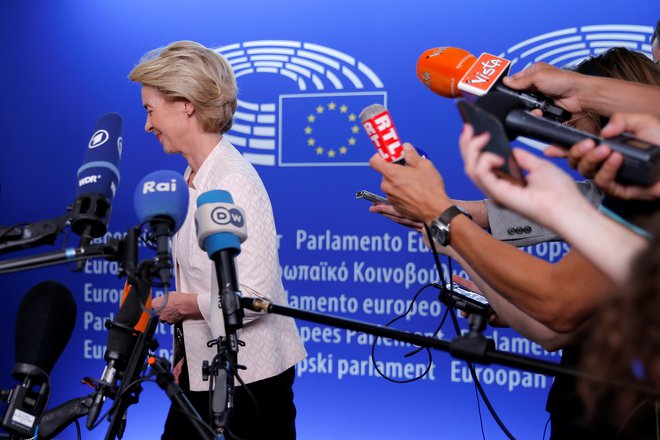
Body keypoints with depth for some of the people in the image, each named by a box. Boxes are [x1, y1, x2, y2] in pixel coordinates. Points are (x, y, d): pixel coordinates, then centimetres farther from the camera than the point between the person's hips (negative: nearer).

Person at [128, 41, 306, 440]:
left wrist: (181, 304, -12)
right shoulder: (194, 179, 7)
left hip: (249, 376, -8)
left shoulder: (235, 182, -20)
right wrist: (182, 353, 13)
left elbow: (253, 296, -25)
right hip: (202, 369, 8)